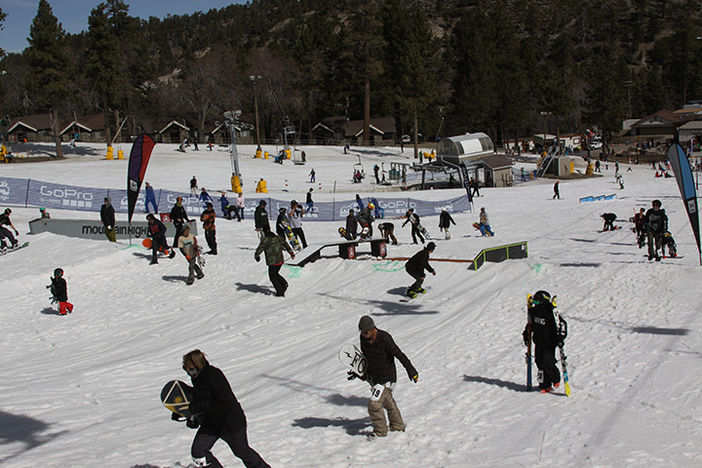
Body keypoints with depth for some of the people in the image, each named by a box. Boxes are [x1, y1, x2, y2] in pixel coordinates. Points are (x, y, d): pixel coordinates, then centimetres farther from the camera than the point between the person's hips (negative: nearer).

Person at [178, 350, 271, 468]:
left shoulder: (214, 377, -31)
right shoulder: (196, 378, -6)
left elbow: (227, 404, -33)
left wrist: (201, 406, -34)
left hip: (230, 422, -7)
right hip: (211, 422, 7)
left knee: (242, 452, 13)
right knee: (197, 451, -9)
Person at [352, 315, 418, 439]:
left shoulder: (385, 339, -28)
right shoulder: (363, 338, -8)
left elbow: (400, 355, -20)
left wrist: (411, 371, -13)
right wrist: (358, 372, 9)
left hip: (386, 377, -7)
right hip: (372, 376, 7)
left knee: (374, 405, -12)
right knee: (388, 403, 22)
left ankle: (380, 431, 9)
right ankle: (398, 426, 41)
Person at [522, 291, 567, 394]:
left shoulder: (551, 312, -18)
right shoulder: (533, 311, 2)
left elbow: (562, 324, -13)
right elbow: (531, 323, 20)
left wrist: (560, 338, -19)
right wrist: (526, 334, 20)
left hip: (549, 343, -6)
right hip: (538, 343, 6)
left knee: (547, 363, -10)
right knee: (540, 363, 4)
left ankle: (556, 379, 18)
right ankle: (545, 386, 14)